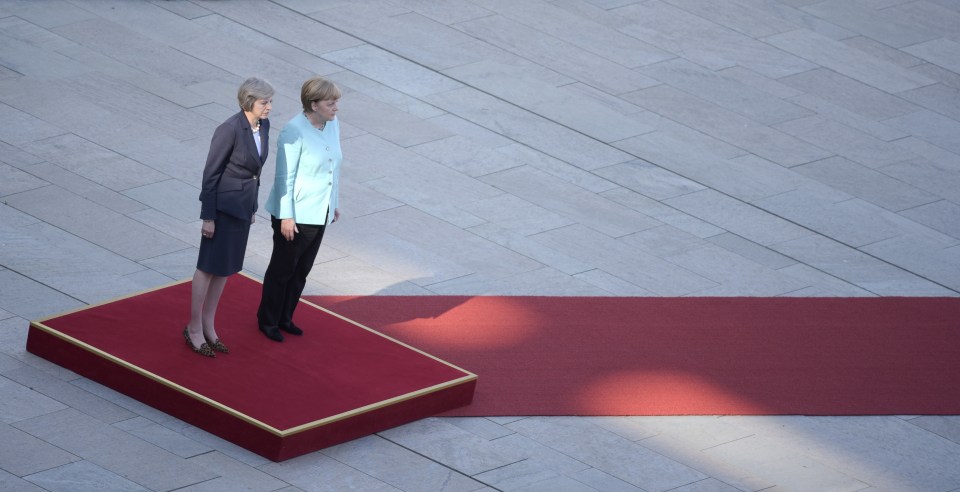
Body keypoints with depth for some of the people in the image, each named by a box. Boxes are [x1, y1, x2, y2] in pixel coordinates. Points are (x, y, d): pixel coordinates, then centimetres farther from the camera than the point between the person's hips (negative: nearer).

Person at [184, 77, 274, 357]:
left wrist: (253, 206, 18)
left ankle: (208, 326, 27)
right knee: (209, 268, 4)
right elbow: (210, 174, -17)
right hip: (223, 205, -8)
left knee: (226, 268, 16)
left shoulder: (263, 126, 0)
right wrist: (207, 217, -15)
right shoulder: (230, 130, -23)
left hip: (244, 205, 8)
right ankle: (194, 328, 17)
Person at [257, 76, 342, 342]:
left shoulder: (332, 124, -1)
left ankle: (285, 318, 34)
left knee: (302, 270, 19)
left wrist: (335, 203, 16)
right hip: (296, 215, -7)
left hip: (320, 214, 7)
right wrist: (286, 217, -19)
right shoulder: (294, 131, -23)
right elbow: (284, 177, -20)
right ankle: (268, 321, 26)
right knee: (282, 269, 10)